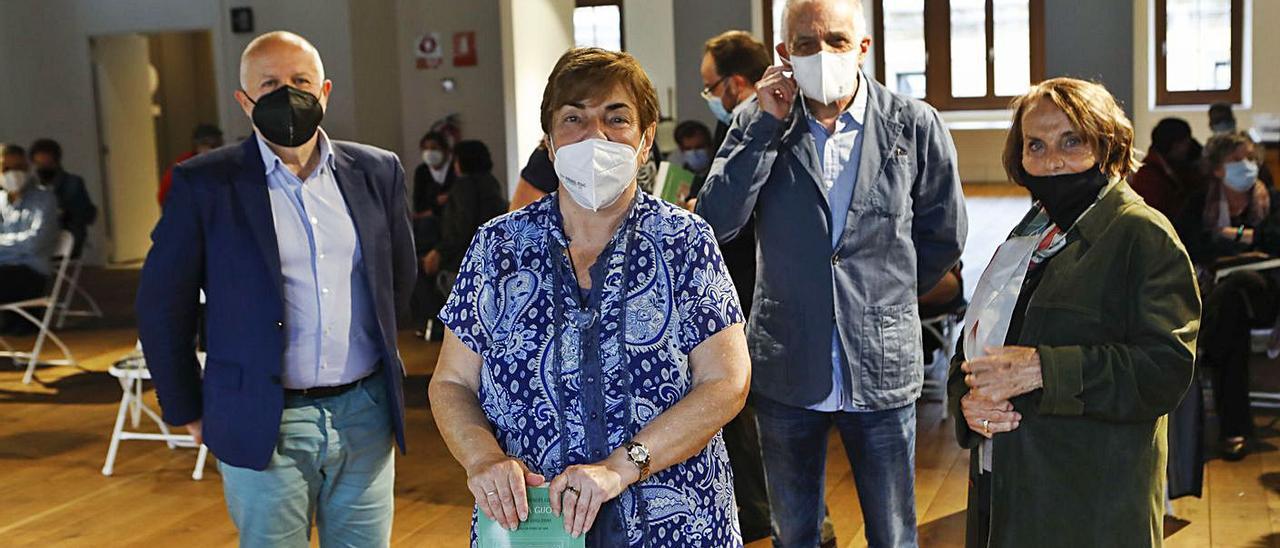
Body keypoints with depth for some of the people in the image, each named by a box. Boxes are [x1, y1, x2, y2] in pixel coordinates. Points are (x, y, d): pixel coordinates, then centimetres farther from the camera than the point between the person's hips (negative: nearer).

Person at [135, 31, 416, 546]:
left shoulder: (377, 171, 4)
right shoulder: (204, 184, -5)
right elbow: (162, 308, 1)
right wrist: (190, 413, 5)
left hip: (366, 414, 3)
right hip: (264, 426, -3)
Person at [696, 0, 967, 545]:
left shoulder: (915, 126, -5)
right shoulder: (758, 122, -2)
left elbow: (944, 236, 7)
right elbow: (715, 222, -13)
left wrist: (882, 292, 10)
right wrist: (768, 126, -16)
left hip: (881, 368, -1)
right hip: (787, 369, 1)